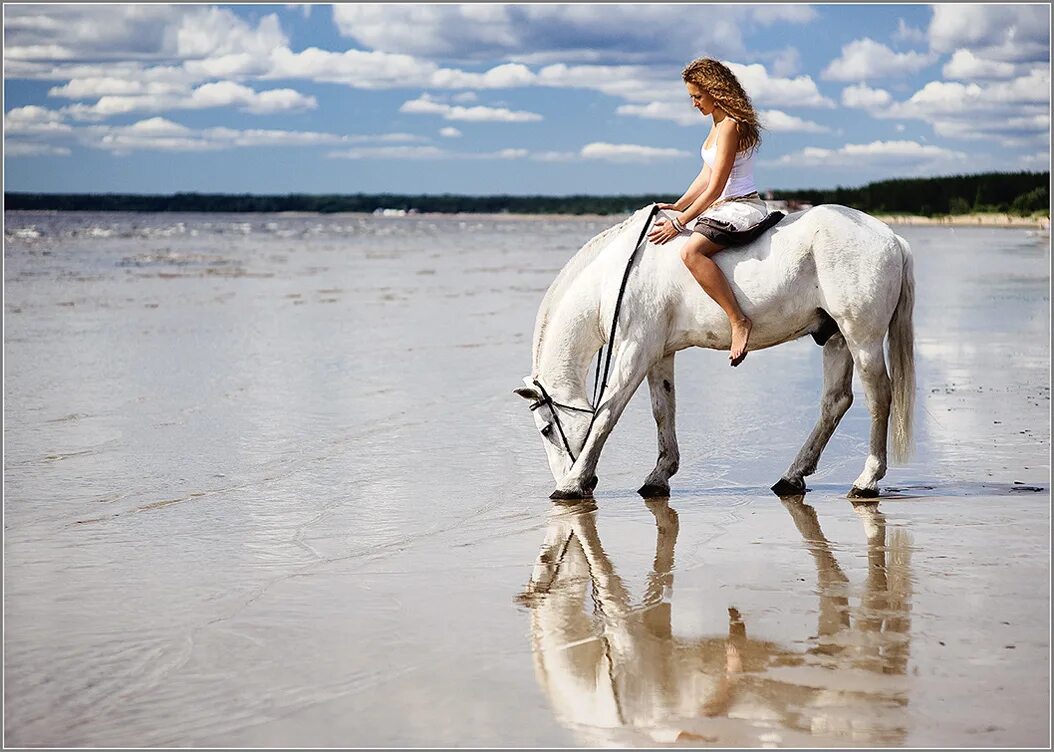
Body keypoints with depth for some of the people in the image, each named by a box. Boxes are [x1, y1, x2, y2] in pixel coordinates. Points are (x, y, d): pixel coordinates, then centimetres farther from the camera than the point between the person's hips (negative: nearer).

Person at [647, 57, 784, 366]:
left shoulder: (730, 127, -18)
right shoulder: (720, 123, 13)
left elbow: (714, 189, -21)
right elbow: (706, 176, 17)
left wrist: (679, 223, -18)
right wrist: (677, 207, 8)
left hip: (742, 209, -11)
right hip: (725, 207, 11)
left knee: (691, 251, -32)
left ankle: (739, 320, -31)